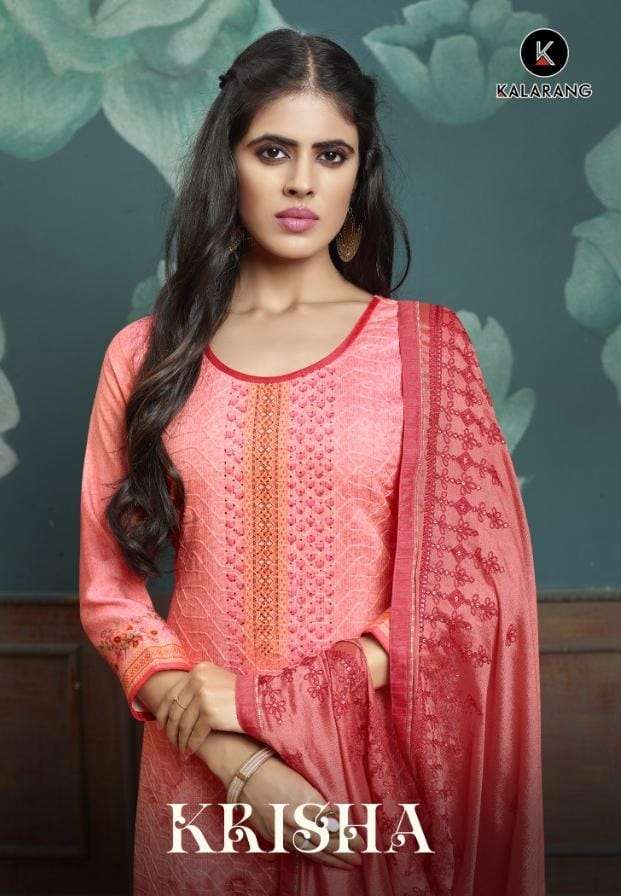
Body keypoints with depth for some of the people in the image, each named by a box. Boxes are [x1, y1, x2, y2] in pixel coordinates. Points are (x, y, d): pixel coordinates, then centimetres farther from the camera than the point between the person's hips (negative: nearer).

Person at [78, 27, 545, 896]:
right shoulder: (147, 356, -1)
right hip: (201, 767, 1)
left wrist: (268, 701, -13)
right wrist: (235, 759, -12)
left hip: (375, 755, 0)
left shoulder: (424, 343, -4)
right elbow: (110, 590, 0)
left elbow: (475, 586, -7)